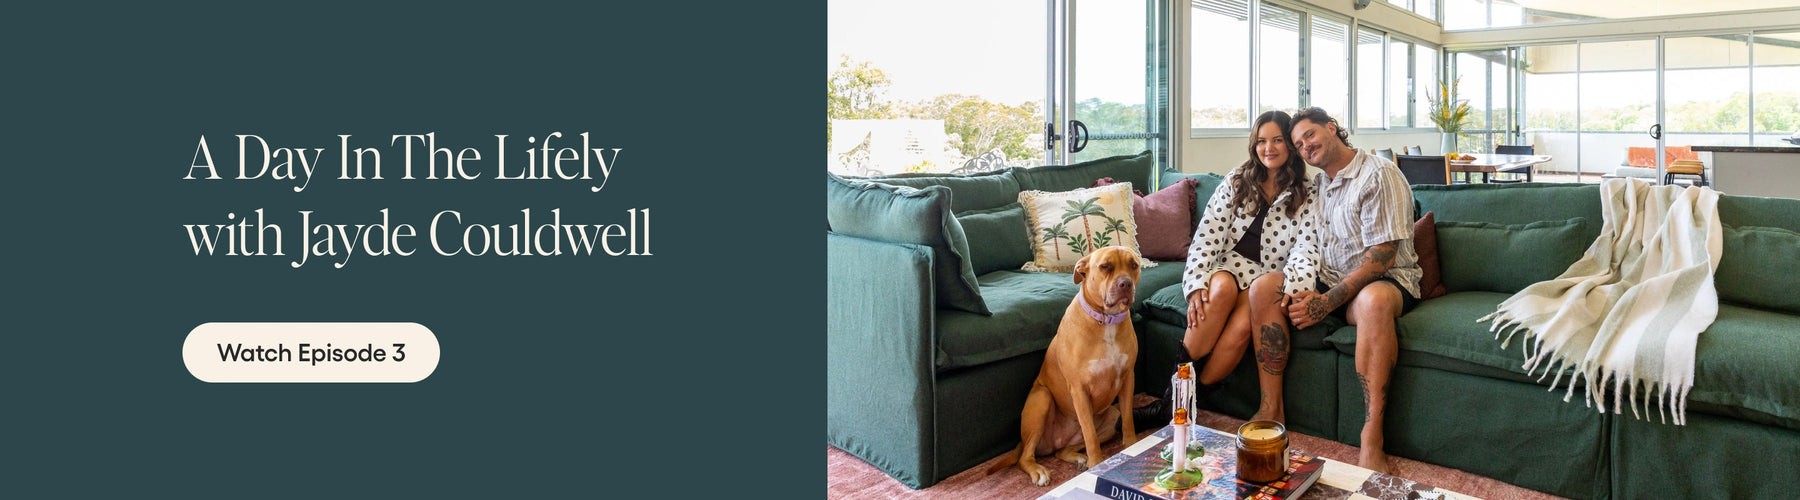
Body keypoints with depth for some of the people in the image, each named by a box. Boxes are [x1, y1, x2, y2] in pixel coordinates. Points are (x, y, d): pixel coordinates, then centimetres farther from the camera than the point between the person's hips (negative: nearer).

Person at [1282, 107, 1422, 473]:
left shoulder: (1378, 174, -10)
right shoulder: (1318, 185, 15)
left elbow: (1383, 255, -18)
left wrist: (1328, 301, -24)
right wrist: (1302, 291, -8)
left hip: (1386, 280, -7)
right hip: (1330, 281, 7)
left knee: (1374, 299, -41)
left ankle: (1371, 443, -42)